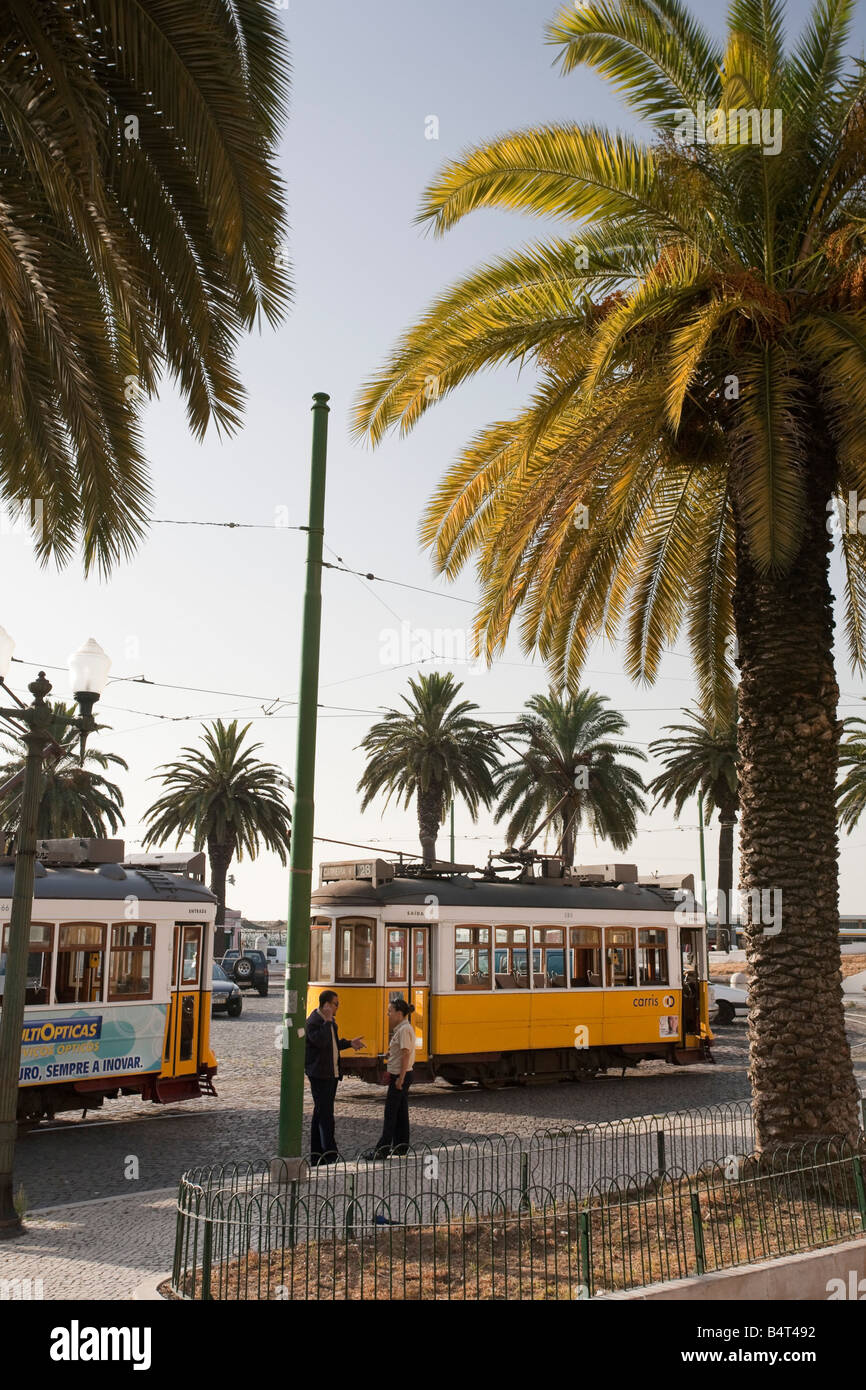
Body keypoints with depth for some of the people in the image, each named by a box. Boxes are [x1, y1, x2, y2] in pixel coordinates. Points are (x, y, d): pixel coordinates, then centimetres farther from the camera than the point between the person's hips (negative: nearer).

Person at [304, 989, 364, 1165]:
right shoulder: (313, 1022, -15)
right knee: (325, 1114, -8)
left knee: (320, 1113, 13)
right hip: (319, 1075, -10)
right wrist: (327, 1021, -24)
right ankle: (330, 1155, -6)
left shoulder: (330, 1021, 15)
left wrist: (349, 1043, 15)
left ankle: (317, 1156, 18)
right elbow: (320, 1041, -31)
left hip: (332, 1074, 10)